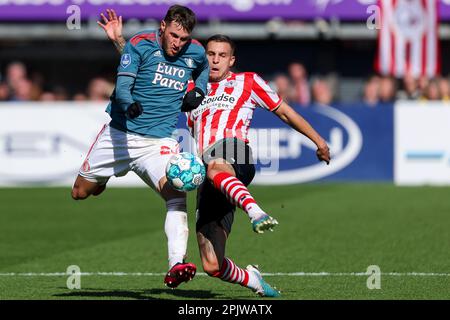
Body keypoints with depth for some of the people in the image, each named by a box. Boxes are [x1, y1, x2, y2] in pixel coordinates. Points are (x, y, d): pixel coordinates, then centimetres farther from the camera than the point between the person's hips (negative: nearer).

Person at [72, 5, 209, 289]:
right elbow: (122, 87, -19)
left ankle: (176, 266, -36)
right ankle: (104, 178, 47)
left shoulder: (195, 52, 3)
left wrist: (198, 91, 9)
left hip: (161, 140, 0)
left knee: (176, 191, -26)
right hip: (120, 134, 0)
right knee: (81, 192, 10)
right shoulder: (139, 44, -10)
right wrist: (129, 105, -41)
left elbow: (204, 69, 29)